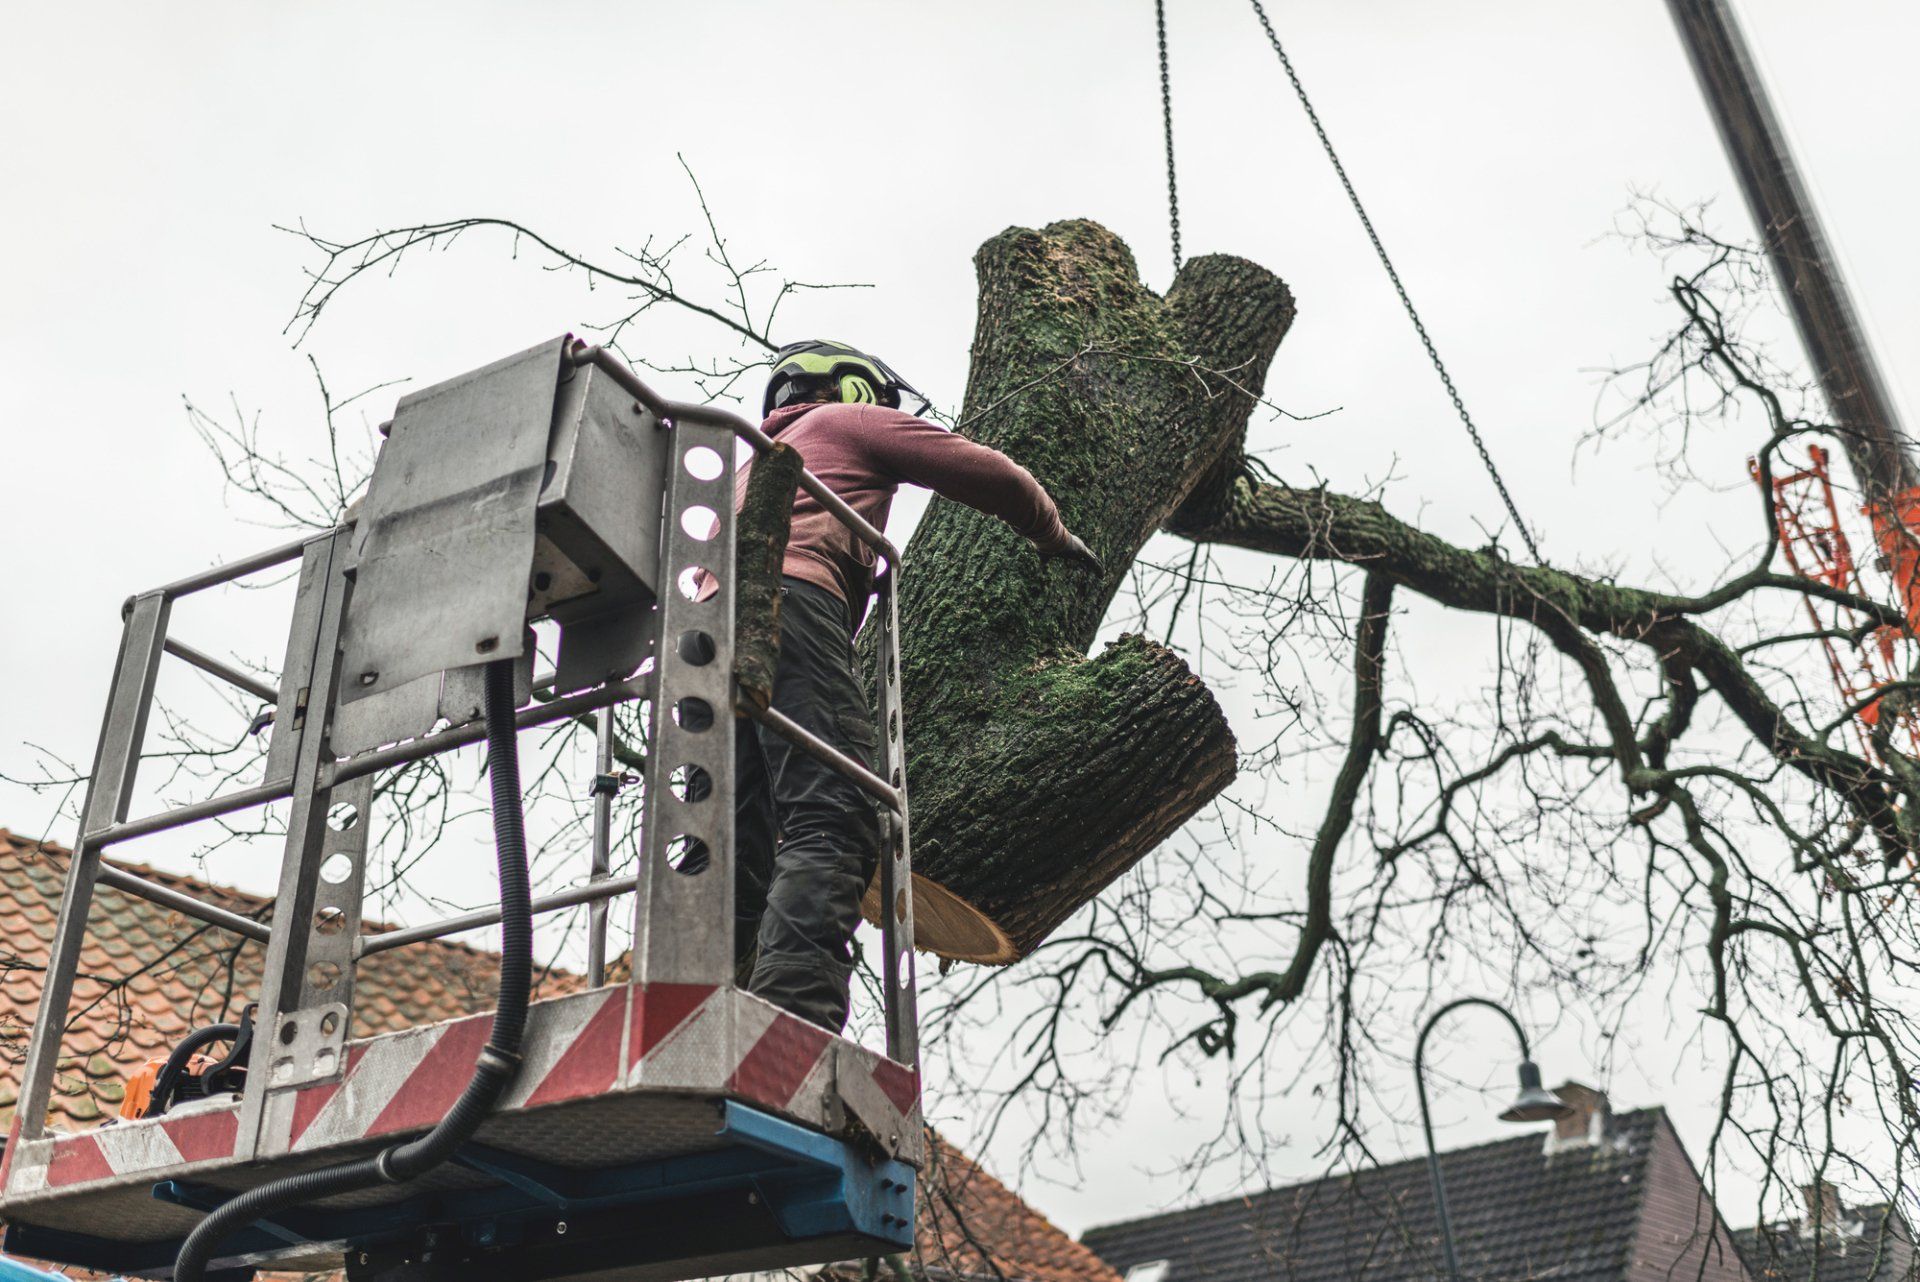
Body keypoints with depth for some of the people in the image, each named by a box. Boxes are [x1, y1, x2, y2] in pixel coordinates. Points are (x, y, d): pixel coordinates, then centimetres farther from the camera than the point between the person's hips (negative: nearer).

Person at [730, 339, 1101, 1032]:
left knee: (743, 853, -1)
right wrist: (1055, 536, 36)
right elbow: (992, 474, 20)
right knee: (830, 827, -23)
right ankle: (794, 1027, -41)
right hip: (787, 595, -8)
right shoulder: (850, 419, 23)